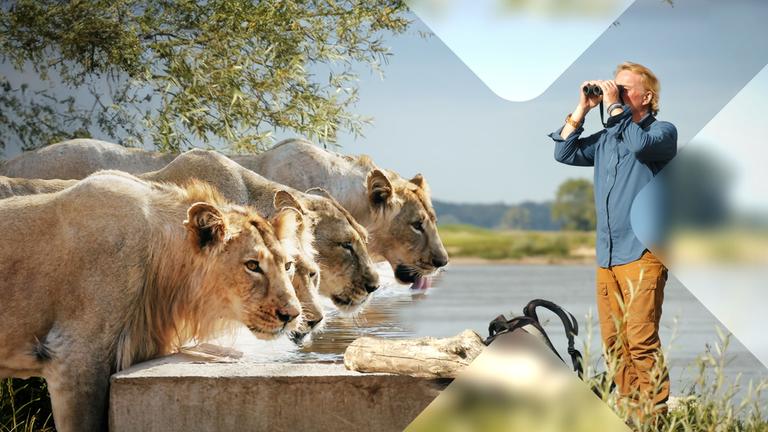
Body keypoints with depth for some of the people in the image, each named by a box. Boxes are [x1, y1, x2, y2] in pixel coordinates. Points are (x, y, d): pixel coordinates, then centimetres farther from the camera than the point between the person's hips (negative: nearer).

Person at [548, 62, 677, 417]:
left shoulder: (663, 130, 1)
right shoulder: (606, 138, 19)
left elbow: (640, 144, -21)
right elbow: (565, 154, 15)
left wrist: (614, 106, -12)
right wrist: (582, 109, 9)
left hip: (641, 254, -7)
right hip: (606, 255, 7)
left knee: (642, 340, -13)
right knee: (614, 342, 6)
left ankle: (654, 416, -9)